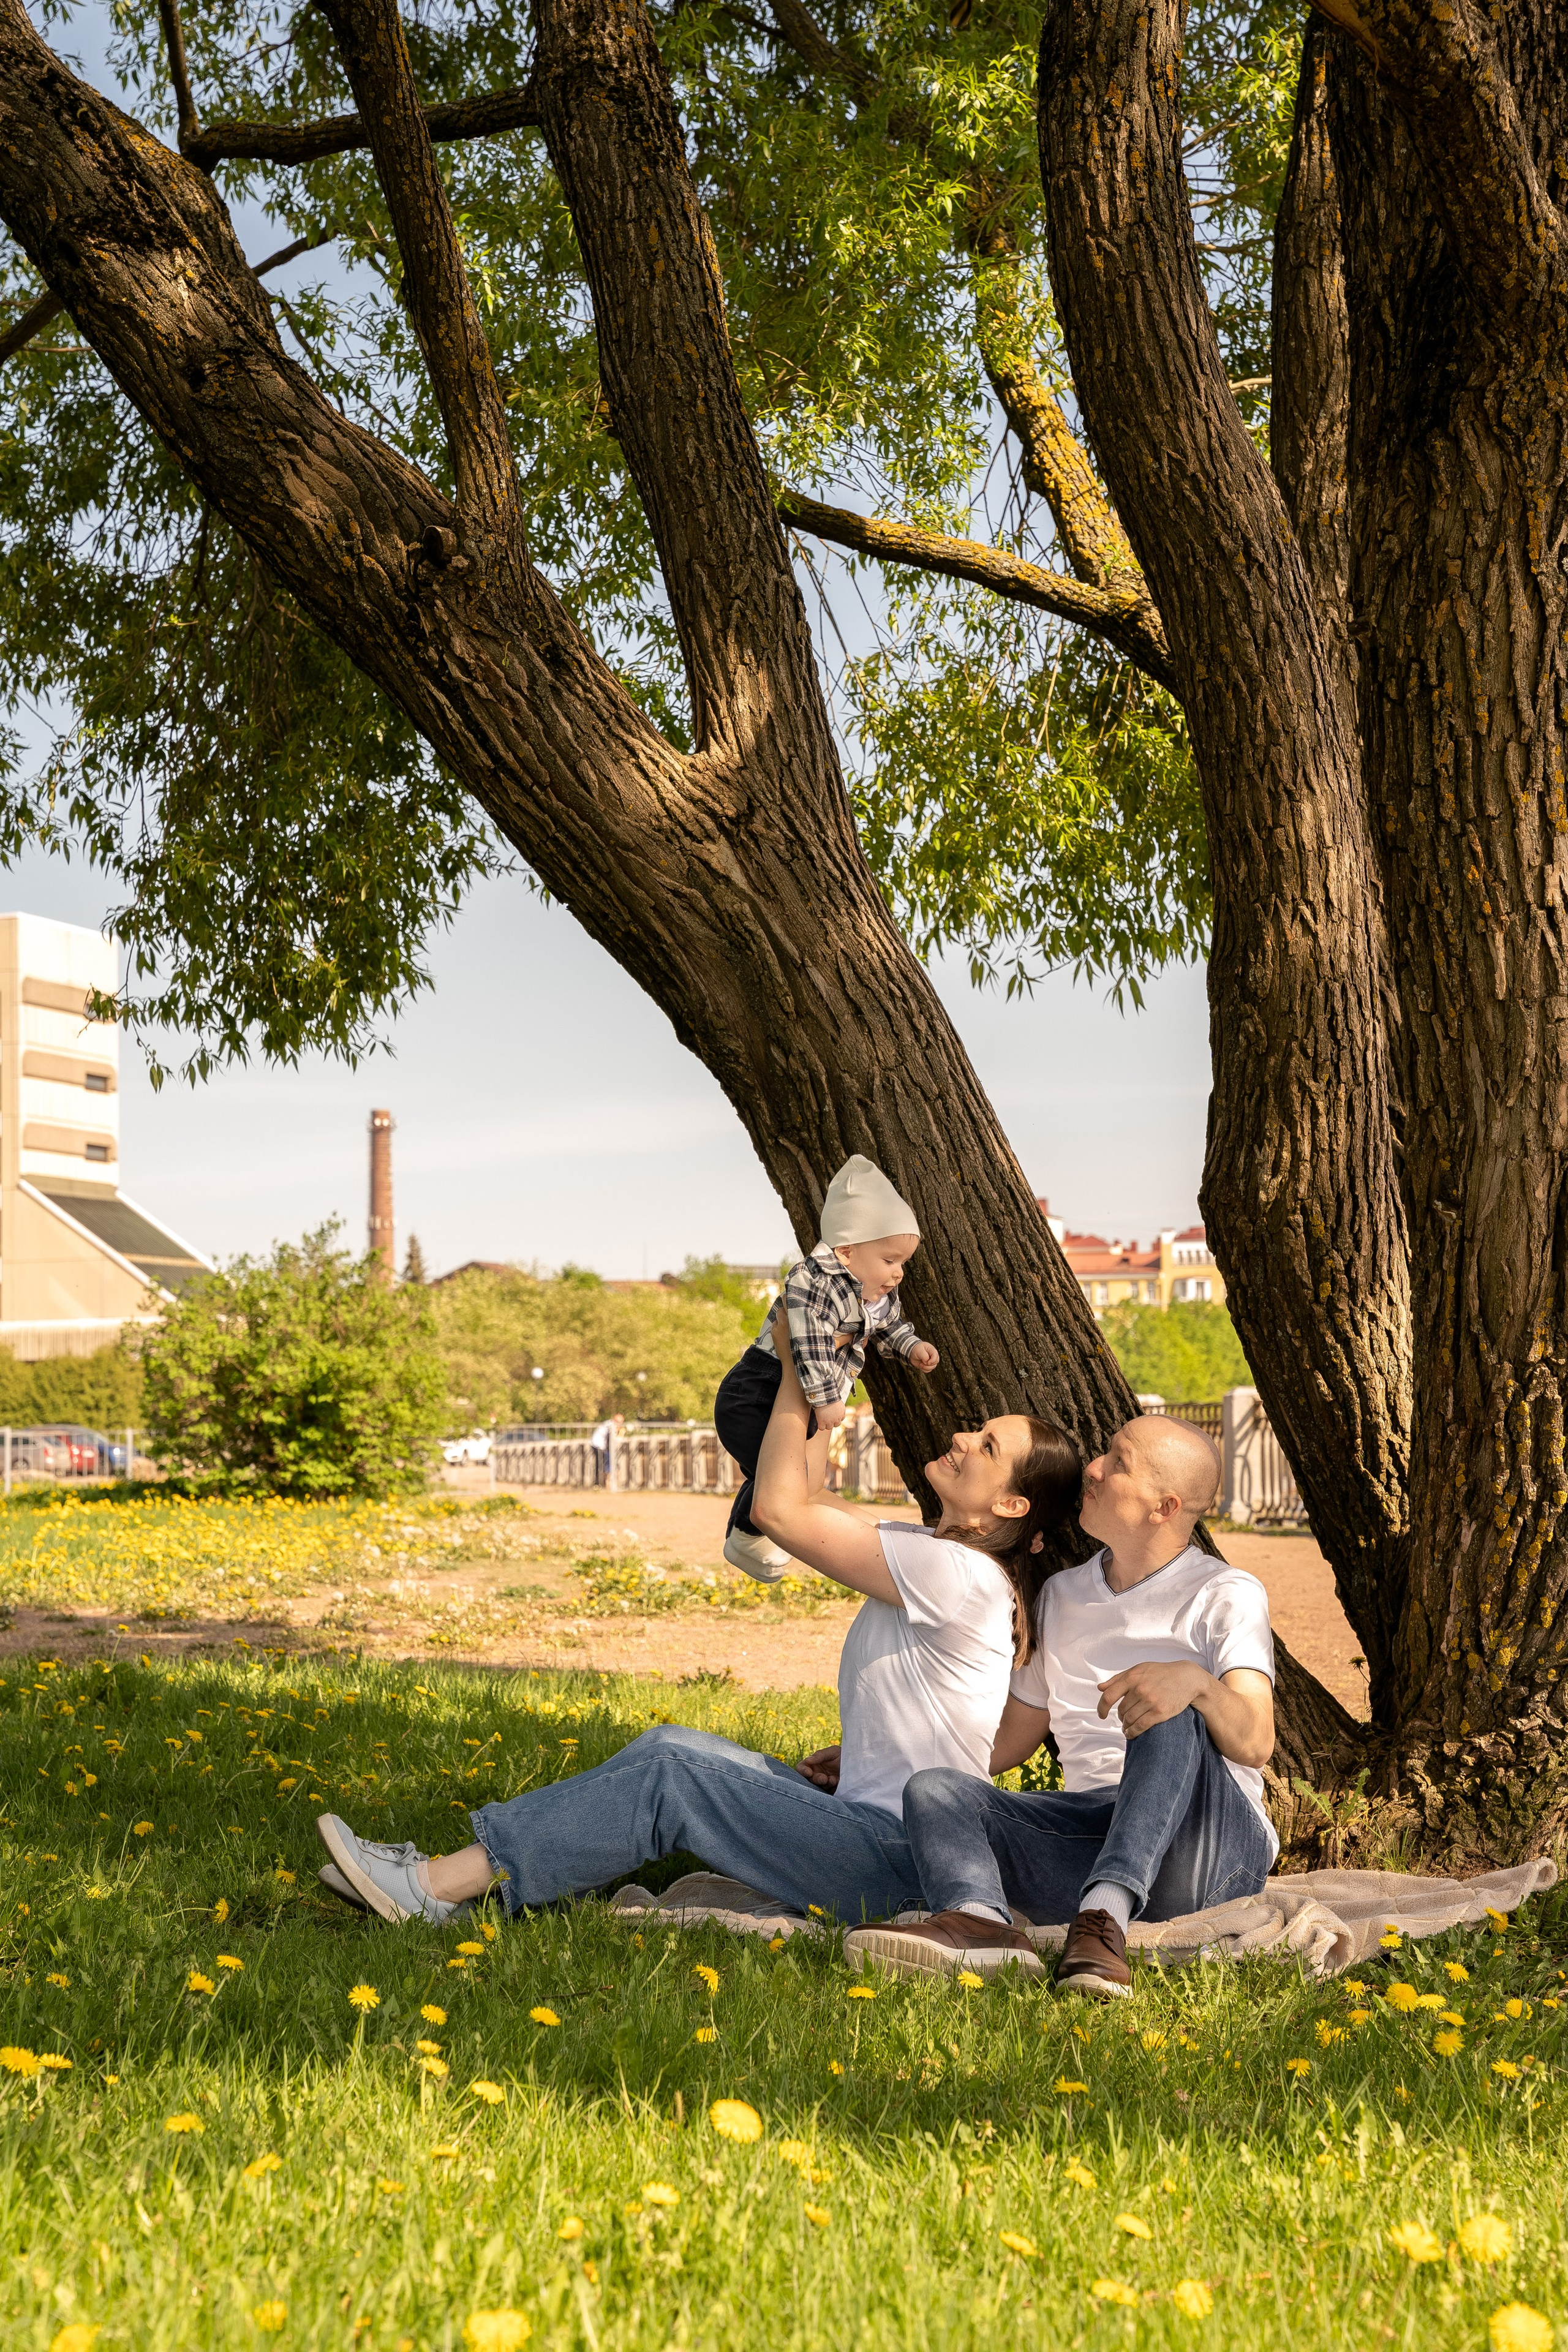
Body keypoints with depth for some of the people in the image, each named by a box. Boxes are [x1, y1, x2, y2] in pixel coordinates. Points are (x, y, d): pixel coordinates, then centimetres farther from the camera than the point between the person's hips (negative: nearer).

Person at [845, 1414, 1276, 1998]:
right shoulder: (1061, 1596, 20)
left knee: (1171, 1714, -33)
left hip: (1210, 1846, -5)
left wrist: (1195, 1680, -37)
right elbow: (1007, 1741, 28)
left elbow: (1254, 1744, -16)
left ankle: (1105, 1917, -48)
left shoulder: (1227, 1595, 1)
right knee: (934, 1788, -19)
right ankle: (980, 1923, -50)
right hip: (1092, 1836, 5)